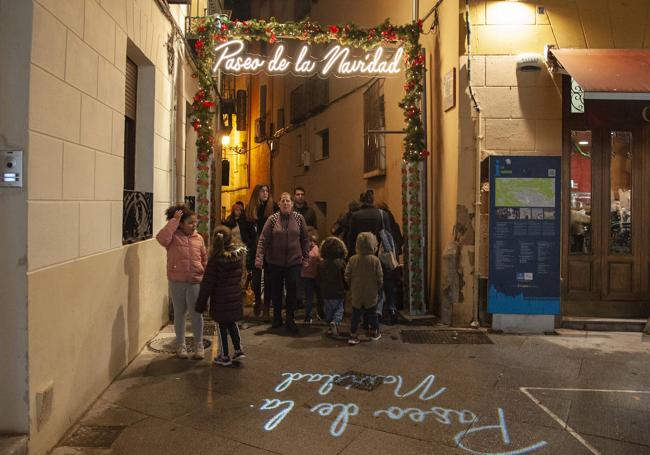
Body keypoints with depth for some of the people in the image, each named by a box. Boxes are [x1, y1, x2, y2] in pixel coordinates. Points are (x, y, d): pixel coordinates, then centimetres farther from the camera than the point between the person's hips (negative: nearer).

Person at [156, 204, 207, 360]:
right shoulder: (173, 236, -5)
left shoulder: (198, 238, 6)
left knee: (196, 314, 5)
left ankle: (199, 345, 18)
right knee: (179, 314, 12)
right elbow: (161, 238, -29)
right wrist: (174, 220, -21)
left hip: (195, 282, 2)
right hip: (177, 282, -2)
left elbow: (204, 259, 13)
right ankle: (180, 345, 26)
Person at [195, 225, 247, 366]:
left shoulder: (215, 258, -16)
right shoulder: (240, 253, -4)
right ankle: (238, 350, 21)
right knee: (232, 322, 22)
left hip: (221, 298, -4)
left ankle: (224, 356, 18)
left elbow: (208, 282, -13)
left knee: (222, 325, 9)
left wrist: (201, 302, -6)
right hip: (236, 295, 4)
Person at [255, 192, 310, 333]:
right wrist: (259, 257, -17)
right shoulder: (272, 219, -4)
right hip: (275, 262, 0)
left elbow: (305, 239, 5)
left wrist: (306, 256, 2)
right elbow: (263, 239, -9)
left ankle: (290, 320, 15)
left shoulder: (299, 218, 0)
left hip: (294, 262, 0)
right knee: (276, 291, 12)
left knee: (292, 291, 2)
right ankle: (277, 318, 29)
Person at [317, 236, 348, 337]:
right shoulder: (341, 263, -13)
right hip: (339, 292, -2)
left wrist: (320, 291, 19)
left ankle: (331, 324, 18)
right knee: (339, 310, 8)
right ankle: (335, 322, -15)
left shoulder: (321, 264, -3)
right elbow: (346, 278, -8)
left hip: (326, 294, 3)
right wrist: (345, 288, 10)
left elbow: (318, 280, 4)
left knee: (328, 310, 17)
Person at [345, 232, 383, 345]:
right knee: (372, 314, 16)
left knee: (355, 315, 9)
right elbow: (380, 278, -8)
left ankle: (353, 335, 8)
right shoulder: (375, 260, -12)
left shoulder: (352, 259, -8)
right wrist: (379, 289, 9)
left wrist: (351, 287, 13)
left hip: (356, 294, 1)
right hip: (371, 294, -1)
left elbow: (347, 277, -3)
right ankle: (374, 332, 29)